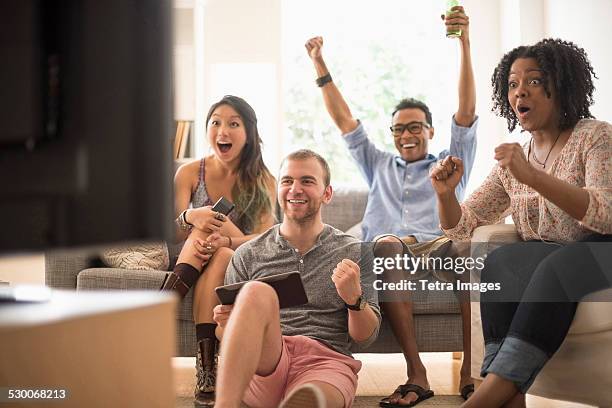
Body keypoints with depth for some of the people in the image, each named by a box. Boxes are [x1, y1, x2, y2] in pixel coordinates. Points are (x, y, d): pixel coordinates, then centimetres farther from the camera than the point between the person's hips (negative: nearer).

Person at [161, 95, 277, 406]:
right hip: (192, 261, 1)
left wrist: (225, 241, -34)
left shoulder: (262, 181, -1)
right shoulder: (190, 173, 0)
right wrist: (189, 217, -31)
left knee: (220, 257, -34)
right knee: (206, 223, -30)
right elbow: (174, 235, -7)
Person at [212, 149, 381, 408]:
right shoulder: (248, 256, 14)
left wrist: (354, 299, -10)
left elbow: (366, 337, 11)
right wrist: (225, 323, -6)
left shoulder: (354, 253, 13)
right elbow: (224, 336, 19)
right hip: (263, 366, 2)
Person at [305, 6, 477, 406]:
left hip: (438, 246, -1)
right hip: (390, 246, 1)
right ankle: (416, 371, -43)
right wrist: (320, 65, 23)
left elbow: (467, 112, 14)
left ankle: (472, 370, -41)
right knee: (386, 247, -38)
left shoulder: (450, 164, 26)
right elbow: (344, 120, 29)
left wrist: (464, 43, 3)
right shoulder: (379, 165, 34)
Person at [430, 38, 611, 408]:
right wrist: (446, 194, -9)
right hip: (543, 264, 5)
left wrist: (533, 176, -29)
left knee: (557, 266, -35)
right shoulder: (512, 161, 15)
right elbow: (462, 227, 14)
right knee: (499, 263, -26)